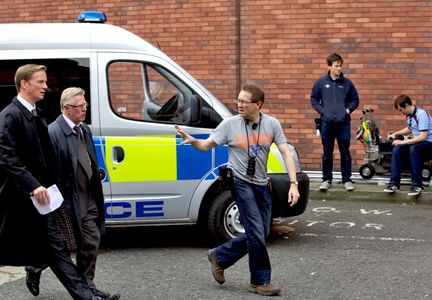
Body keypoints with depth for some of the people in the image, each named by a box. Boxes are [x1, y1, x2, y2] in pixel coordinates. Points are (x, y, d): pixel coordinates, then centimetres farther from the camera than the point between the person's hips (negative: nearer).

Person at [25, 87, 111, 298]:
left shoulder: (84, 129, 10)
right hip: (68, 199, -8)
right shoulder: (53, 133, -18)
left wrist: (95, 174, 11)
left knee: (91, 242, 11)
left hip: (88, 198, 8)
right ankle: (34, 268, 30)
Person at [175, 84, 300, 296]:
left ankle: (219, 257, 28)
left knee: (258, 235, 10)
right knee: (257, 234, -7)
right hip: (241, 183, -4)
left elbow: (285, 154, -4)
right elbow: (206, 145, -6)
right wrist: (192, 140, -28)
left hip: (262, 185, 4)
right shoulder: (230, 124, -9)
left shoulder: (272, 124, -4)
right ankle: (260, 281, 9)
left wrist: (293, 184, -13)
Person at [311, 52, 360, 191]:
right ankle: (326, 179, 17)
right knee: (327, 153, 7)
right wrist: (322, 110, -5)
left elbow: (355, 100, 11)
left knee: (345, 152, 3)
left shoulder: (347, 83, 3)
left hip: (343, 123, 0)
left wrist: (348, 109, -5)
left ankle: (347, 180, 12)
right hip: (327, 123, 0)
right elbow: (314, 99, 7)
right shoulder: (321, 82, 2)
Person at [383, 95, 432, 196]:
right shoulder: (409, 115, 5)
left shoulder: (421, 114, -20)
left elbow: (423, 136, -27)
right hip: (416, 143, 8)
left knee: (413, 149, -37)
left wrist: (403, 142, -23)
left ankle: (417, 185, -31)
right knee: (397, 149, -17)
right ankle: (394, 183, -19)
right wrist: (396, 134, 12)